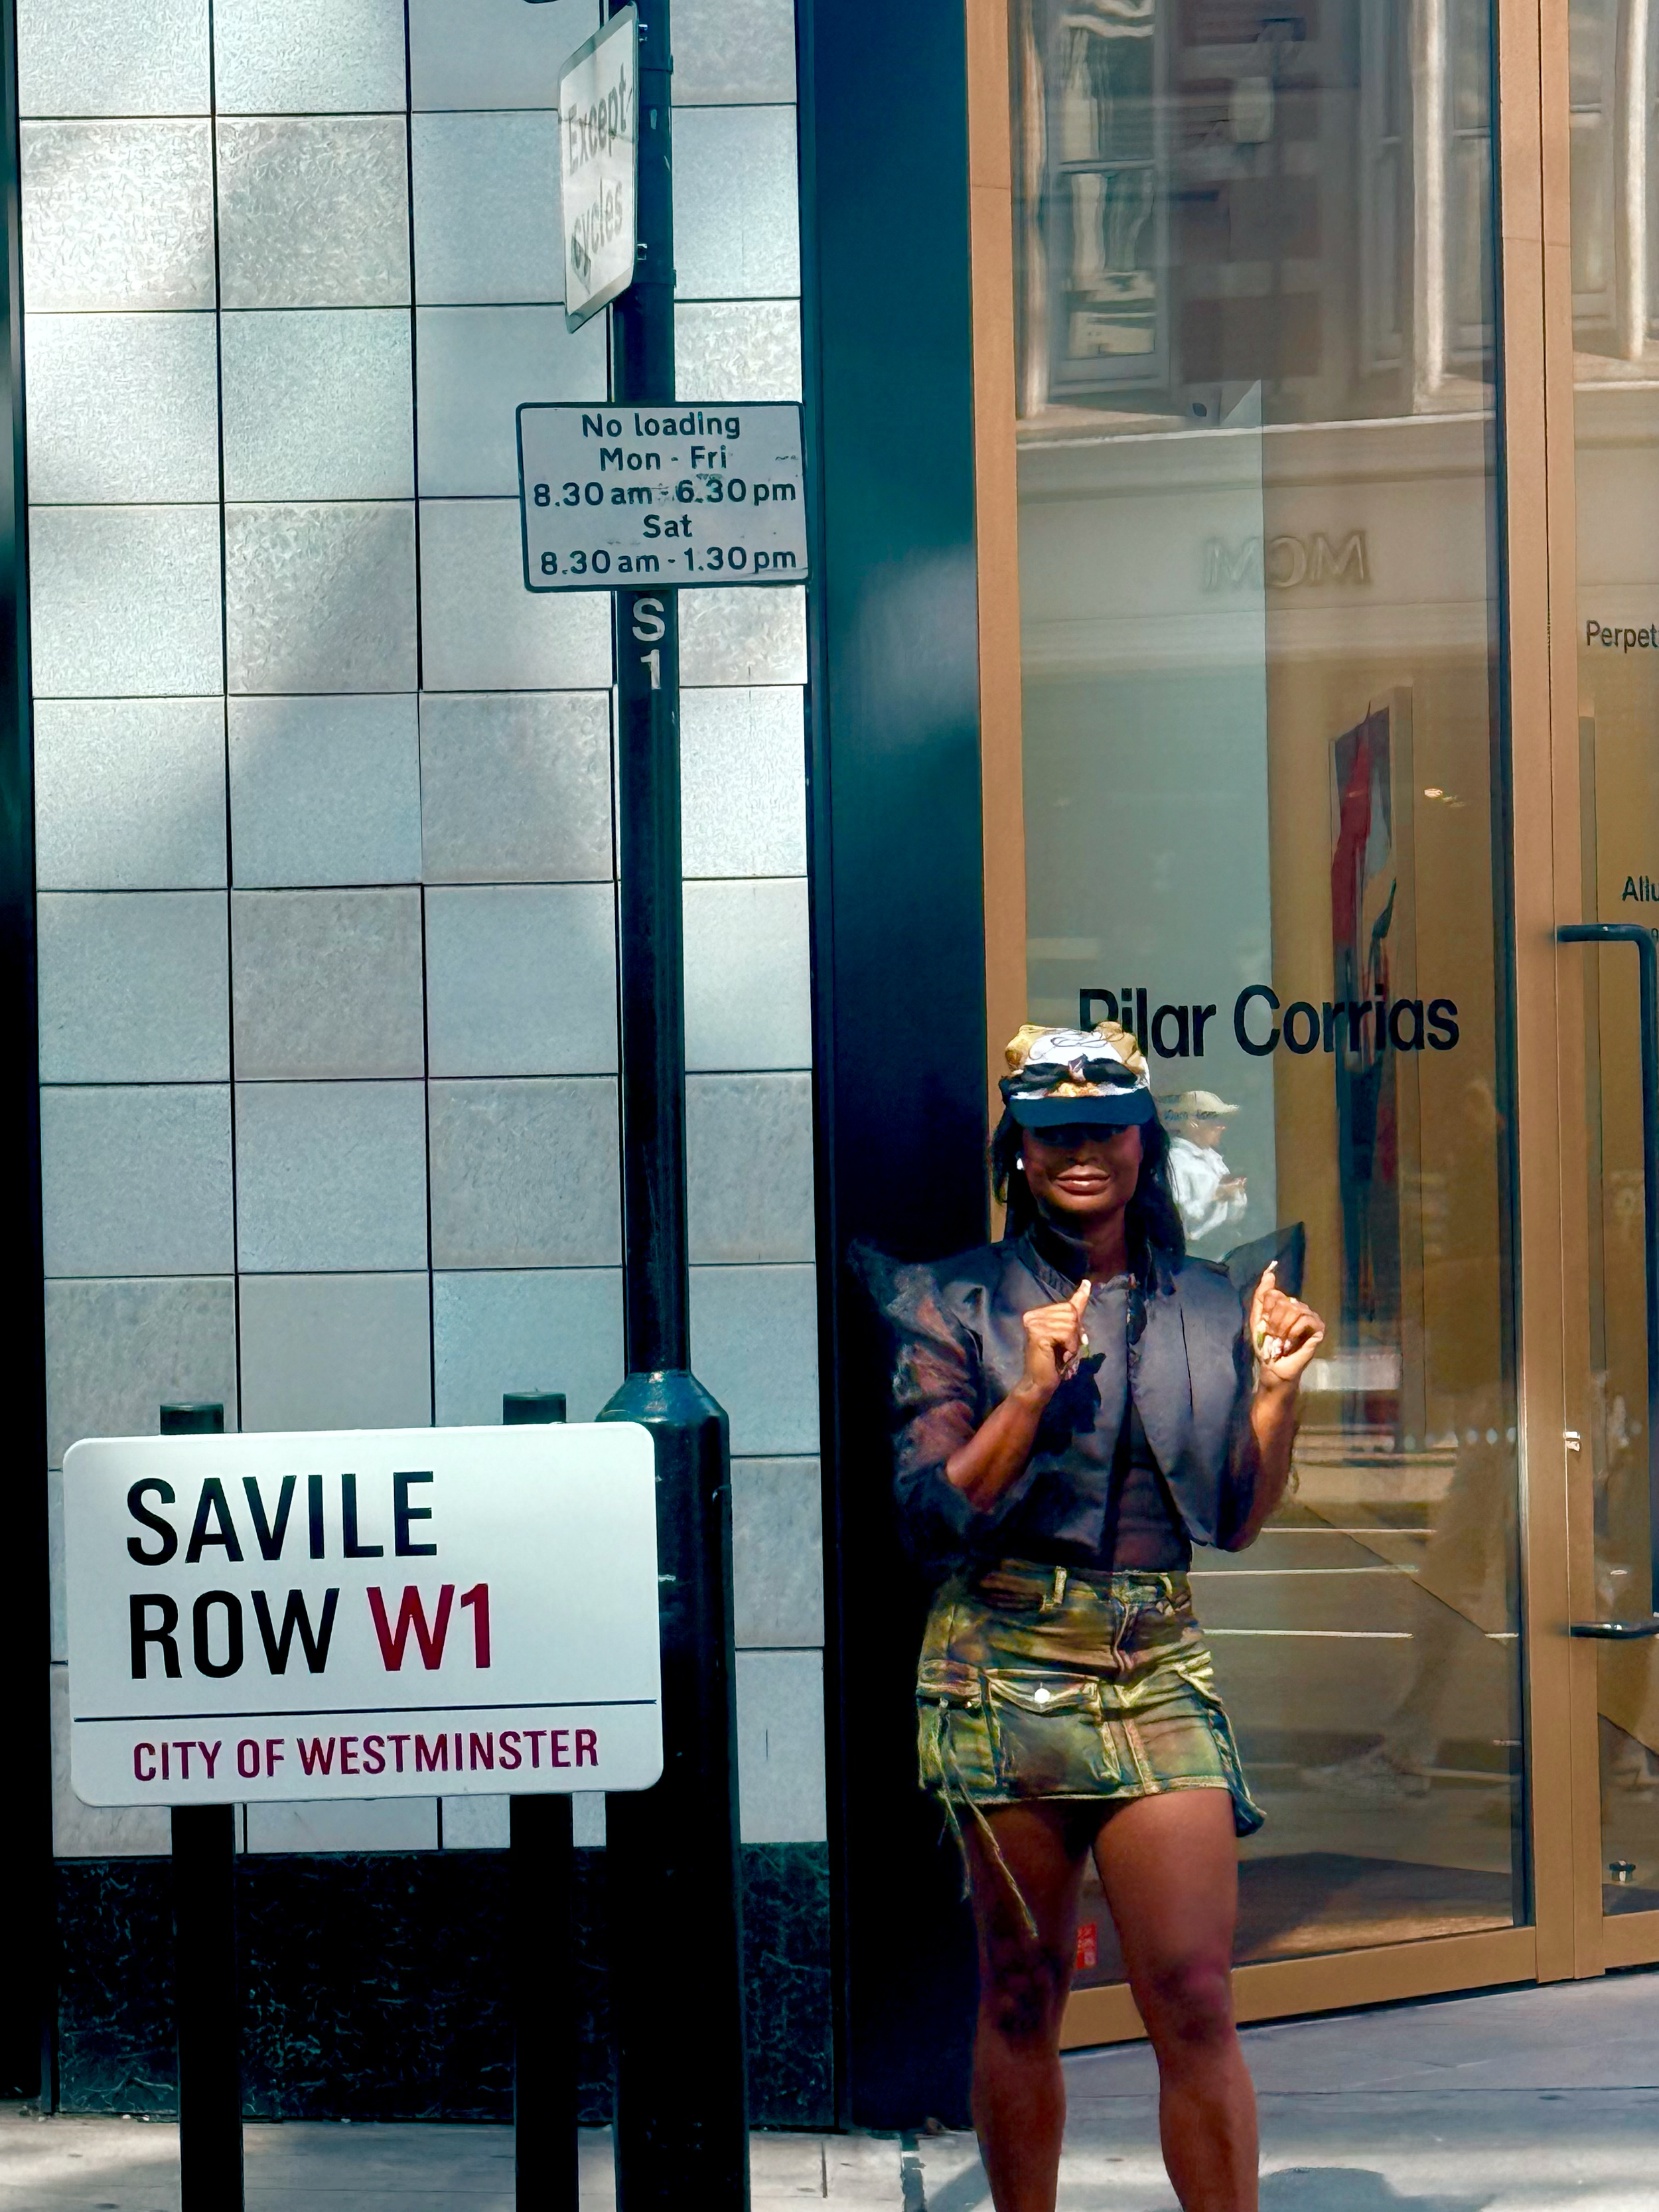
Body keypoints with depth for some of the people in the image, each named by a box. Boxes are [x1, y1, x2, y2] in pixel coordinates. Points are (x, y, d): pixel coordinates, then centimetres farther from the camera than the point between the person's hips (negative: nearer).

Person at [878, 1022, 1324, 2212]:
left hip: (1156, 1667, 2)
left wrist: (1278, 1389, 0)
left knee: (1194, 1997, -7)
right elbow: (932, 1511, -4)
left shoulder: (1206, 1306, 11)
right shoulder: (960, 1304, 3)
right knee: (1022, 1993, 7)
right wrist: (1032, 1391, -15)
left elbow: (1239, 1520, 15)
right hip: (1005, 1667, -1)